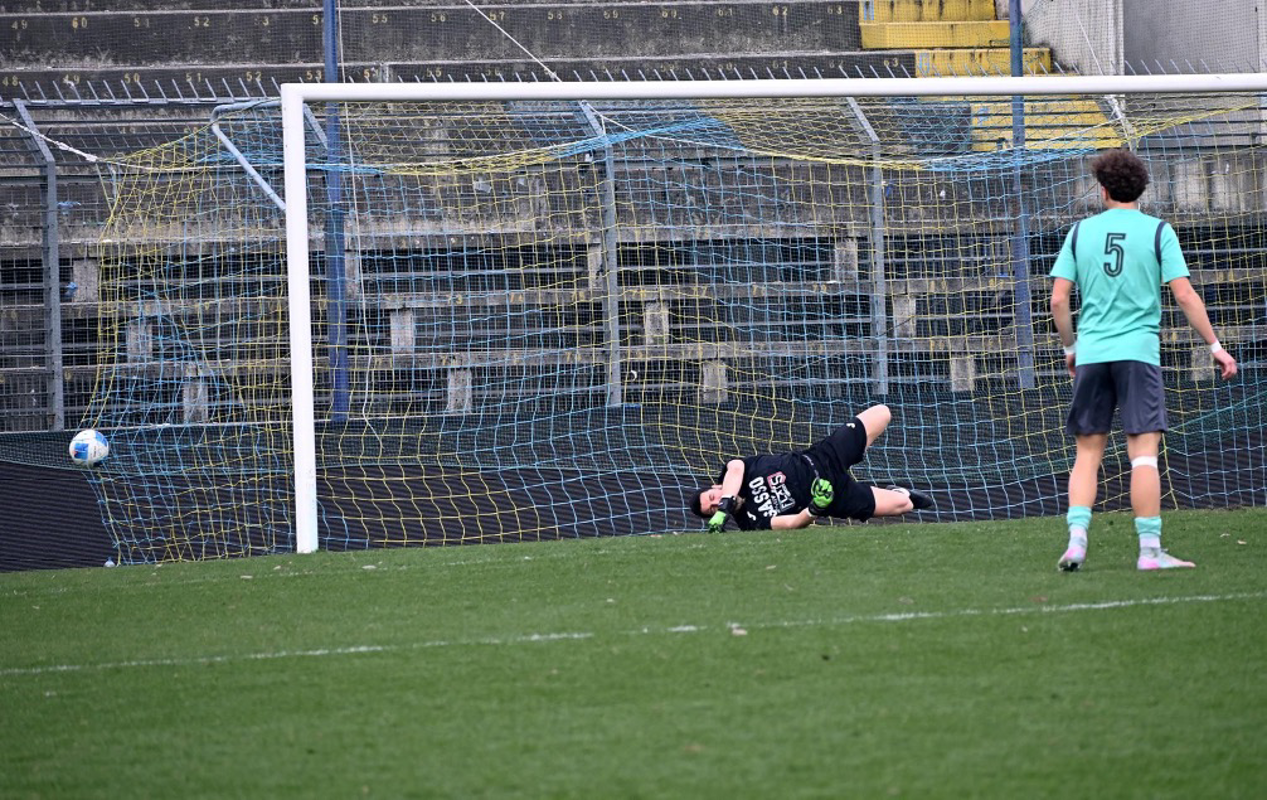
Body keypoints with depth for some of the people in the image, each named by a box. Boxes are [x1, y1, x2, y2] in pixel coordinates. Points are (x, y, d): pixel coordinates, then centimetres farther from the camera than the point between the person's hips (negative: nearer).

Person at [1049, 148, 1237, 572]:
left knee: (1087, 453, 9)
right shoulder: (1157, 231, 1)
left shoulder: (1081, 231, 7)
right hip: (1138, 352, -3)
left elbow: (1058, 301, 5)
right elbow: (1184, 295, -5)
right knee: (1144, 453, -4)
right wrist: (1215, 346, 2)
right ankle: (1150, 550, -8)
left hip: (1090, 355, 3)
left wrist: (1070, 347, 20)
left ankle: (1076, 539, -4)